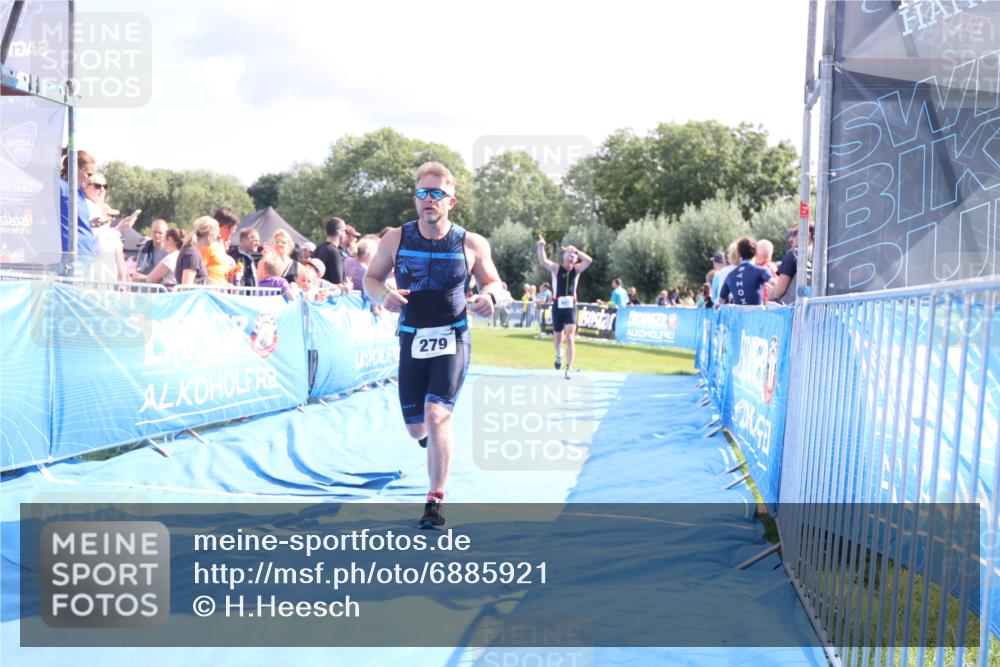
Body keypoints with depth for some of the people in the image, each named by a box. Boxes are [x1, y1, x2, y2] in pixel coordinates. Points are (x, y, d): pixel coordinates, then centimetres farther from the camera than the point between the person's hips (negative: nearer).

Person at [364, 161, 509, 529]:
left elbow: (493, 284, 6)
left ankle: (435, 500, -8)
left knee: (436, 415, -19)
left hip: (452, 340, -2)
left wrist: (489, 298, -19)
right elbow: (370, 278, 8)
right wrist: (383, 295, -16)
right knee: (416, 428, 9)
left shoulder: (472, 244, -4)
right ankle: (436, 438, 49)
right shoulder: (395, 239, -1)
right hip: (411, 342, 2)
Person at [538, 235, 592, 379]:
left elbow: (589, 260, -13)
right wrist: (541, 247, -30)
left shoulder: (577, 269, 3)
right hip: (558, 306, 1)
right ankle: (559, 356, 47)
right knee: (557, 337, 13)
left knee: (570, 338, -12)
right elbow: (543, 261, -17)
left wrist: (575, 250, -18)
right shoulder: (556, 268, 0)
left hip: (571, 307, -1)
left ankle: (568, 369, -11)